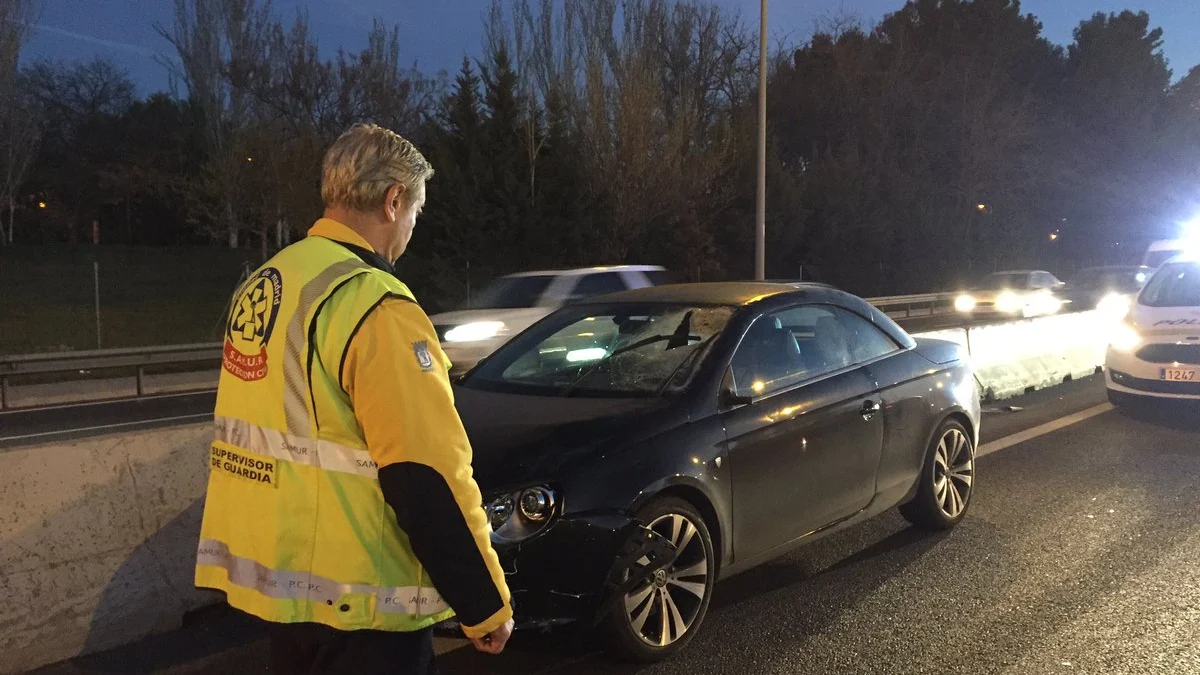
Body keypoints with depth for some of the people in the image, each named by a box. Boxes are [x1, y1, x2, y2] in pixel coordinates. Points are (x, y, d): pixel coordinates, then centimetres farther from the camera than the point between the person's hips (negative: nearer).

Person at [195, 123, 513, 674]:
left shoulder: (262, 286, 8)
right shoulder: (373, 306, -21)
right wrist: (487, 606, -14)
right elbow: (427, 481, -23)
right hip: (351, 601, -9)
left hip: (271, 575, 9)